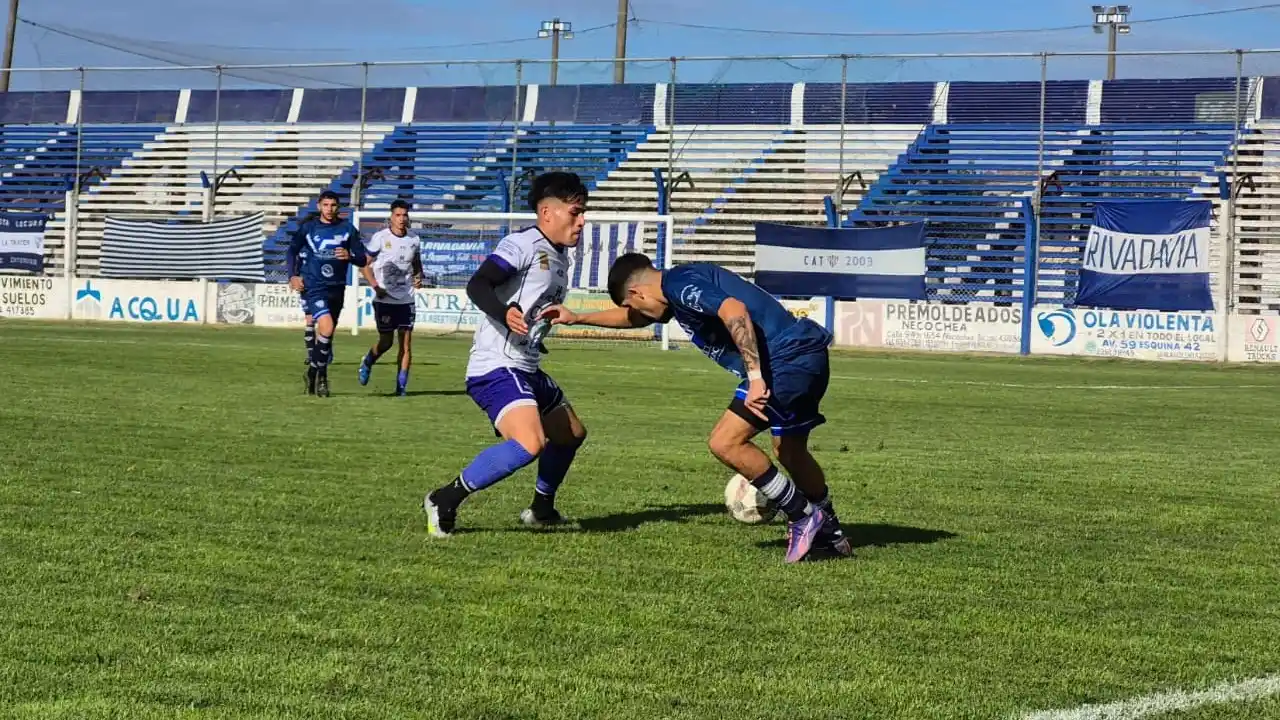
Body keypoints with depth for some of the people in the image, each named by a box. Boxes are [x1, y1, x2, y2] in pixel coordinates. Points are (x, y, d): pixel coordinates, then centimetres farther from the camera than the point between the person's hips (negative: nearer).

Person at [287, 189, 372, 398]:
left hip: (336, 288, 3)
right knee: (326, 327, -21)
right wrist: (293, 275, 1)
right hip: (313, 287, -3)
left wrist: (349, 256, -16)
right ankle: (320, 375, -6)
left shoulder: (347, 229, 4)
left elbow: (362, 260, 5)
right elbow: (293, 250, 12)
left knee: (327, 332, 10)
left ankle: (313, 372, 28)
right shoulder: (308, 228, 2)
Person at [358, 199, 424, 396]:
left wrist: (418, 278, 0)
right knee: (386, 341, 3)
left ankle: (401, 385, 0)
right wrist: (375, 285, -13)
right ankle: (367, 363, 35)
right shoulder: (380, 238, -6)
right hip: (384, 299, -3)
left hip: (406, 299, 3)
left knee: (406, 342, -5)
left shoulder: (414, 240, 6)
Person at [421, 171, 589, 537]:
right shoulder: (523, 244, -12)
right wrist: (504, 313, -40)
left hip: (527, 370, 11)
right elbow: (477, 285, -25)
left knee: (571, 433, 24)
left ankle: (541, 509, 40)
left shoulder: (559, 257, 17)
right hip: (497, 368, -11)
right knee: (530, 444, -29)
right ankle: (445, 500, -18)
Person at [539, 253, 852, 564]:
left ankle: (803, 516, 1)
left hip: (787, 358, -11)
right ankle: (829, 532, 38)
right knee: (790, 452, 25)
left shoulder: (680, 284, -11)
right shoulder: (674, 291, 20)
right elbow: (633, 318, 40)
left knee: (725, 443, -9)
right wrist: (578, 319, 43)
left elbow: (735, 311, -27)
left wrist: (755, 378, -31)